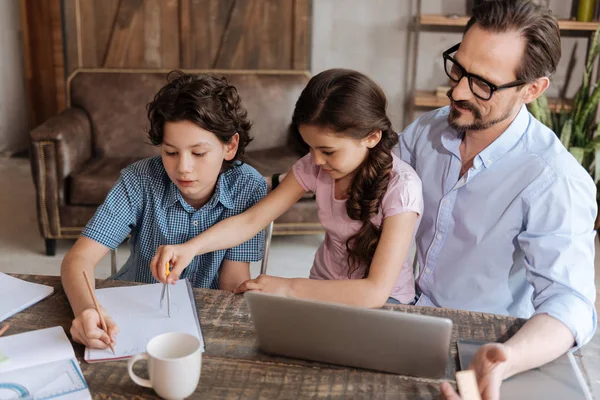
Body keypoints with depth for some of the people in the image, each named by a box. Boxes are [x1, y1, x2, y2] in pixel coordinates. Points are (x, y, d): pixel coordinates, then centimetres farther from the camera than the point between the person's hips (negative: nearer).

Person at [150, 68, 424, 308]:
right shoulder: (315, 166, -10)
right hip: (325, 289, 4)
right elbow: (251, 219, -14)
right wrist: (191, 247, -31)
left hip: (383, 301, -3)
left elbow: (376, 291, -30)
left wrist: (289, 287, -27)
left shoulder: (400, 187, -25)